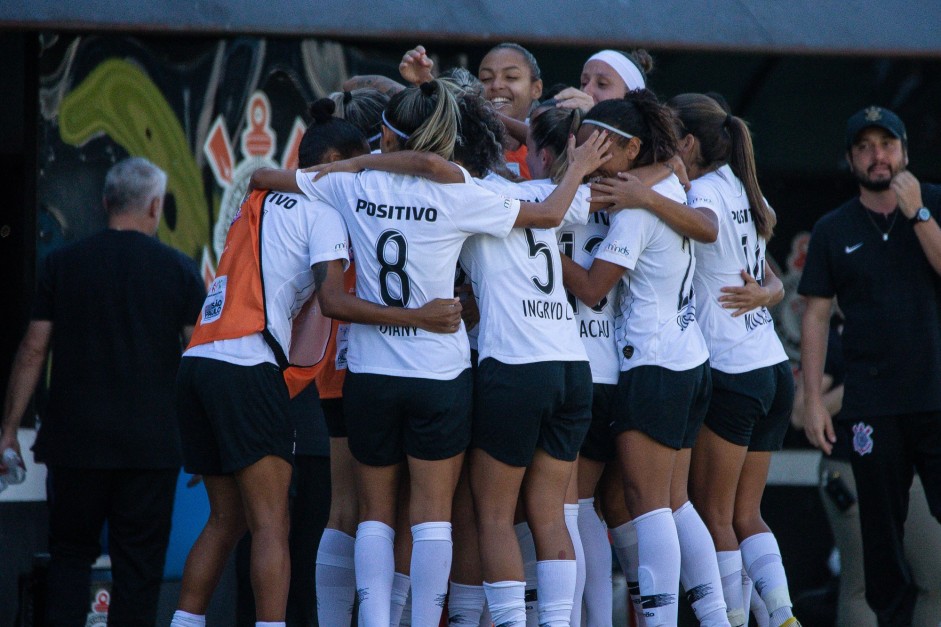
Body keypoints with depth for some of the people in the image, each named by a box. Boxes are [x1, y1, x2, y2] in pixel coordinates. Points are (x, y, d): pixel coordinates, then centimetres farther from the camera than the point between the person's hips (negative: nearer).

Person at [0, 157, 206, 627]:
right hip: (151, 443, -1)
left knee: (70, 553, 9)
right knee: (139, 562, 3)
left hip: (75, 443, 1)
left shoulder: (62, 264, 3)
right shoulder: (180, 270, 1)